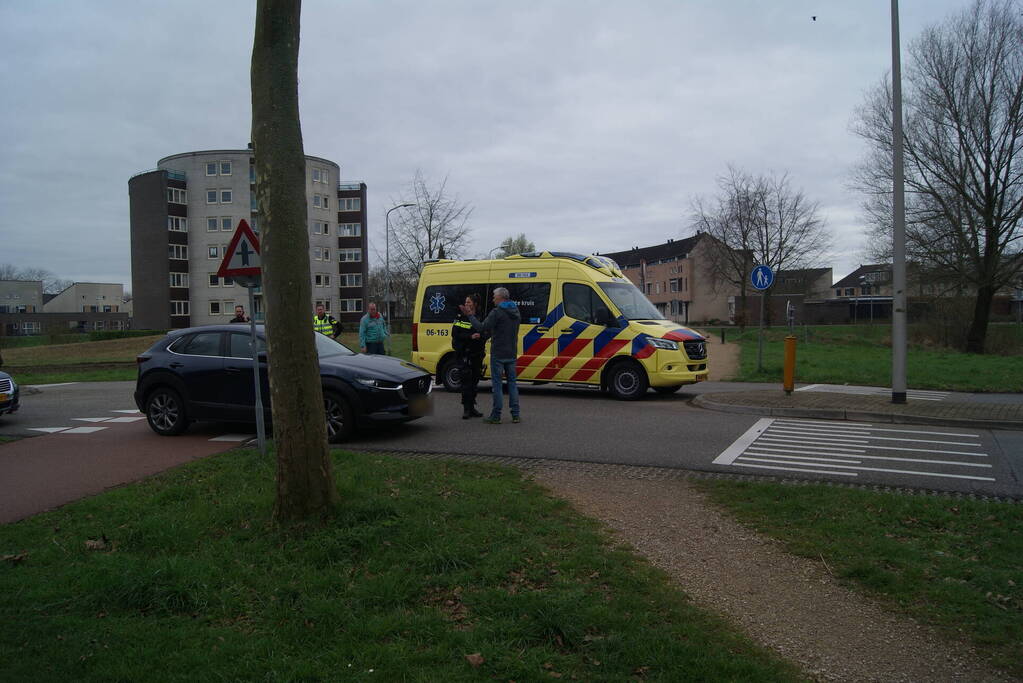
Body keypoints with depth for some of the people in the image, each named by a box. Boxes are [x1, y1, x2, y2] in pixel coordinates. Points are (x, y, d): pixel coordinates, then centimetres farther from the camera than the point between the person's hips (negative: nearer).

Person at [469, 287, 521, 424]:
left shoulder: (497, 312, -14)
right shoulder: (516, 312, 13)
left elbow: (482, 328, -18)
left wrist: (471, 316, -6)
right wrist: (490, 333, 20)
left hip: (498, 354, -7)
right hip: (512, 354, 7)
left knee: (497, 383, -2)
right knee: (512, 382, 12)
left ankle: (496, 416, 1)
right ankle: (515, 415, 12)